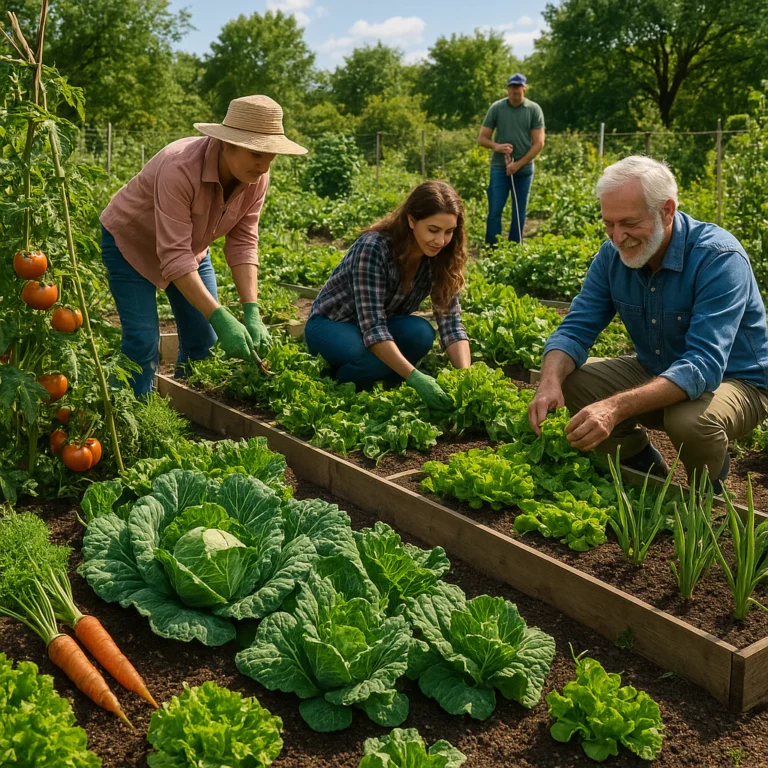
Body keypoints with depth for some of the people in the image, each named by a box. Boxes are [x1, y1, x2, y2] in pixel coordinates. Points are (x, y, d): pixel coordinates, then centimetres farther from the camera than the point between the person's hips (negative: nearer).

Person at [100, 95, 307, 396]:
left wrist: (252, 313, -29)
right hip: (131, 241, -6)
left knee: (204, 340, 4)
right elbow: (174, 257, -41)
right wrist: (221, 319, -45)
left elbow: (243, 245, -18)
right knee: (143, 341, -14)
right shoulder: (180, 169, -39)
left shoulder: (257, 177, -20)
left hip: (191, 245, 6)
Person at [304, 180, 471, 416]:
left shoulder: (440, 257, -15)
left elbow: (451, 323, -17)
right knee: (378, 359, -36)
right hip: (331, 324, -5)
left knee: (420, 333, -28)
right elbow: (372, 328, -37)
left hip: (382, 326, 5)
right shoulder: (373, 248, -32)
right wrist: (415, 377, -47)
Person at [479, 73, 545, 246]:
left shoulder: (534, 109, -1)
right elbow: (482, 138, 3)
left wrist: (518, 164, -12)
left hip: (524, 169, 0)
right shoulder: (496, 107, 1)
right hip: (499, 167, 0)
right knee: (495, 210, -5)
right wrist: (496, 146, -18)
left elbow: (539, 143, -4)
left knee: (519, 213, 6)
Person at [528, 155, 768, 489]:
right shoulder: (613, 254, -9)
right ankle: (647, 471, 10)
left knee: (691, 420, -38)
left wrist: (617, 407, -52)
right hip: (656, 372, 6)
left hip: (732, 380, -6)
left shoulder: (719, 258, -28)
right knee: (566, 382, -11)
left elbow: (704, 367, -38)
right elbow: (576, 329, -9)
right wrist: (550, 383, -32)